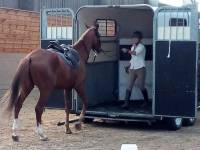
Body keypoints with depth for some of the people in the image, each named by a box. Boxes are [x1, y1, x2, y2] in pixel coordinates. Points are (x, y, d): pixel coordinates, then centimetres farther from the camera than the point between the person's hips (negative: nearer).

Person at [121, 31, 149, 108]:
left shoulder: (141, 47, -9)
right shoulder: (133, 47, 15)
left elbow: (135, 53, -28)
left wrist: (127, 51, -19)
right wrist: (128, 66, 16)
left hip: (140, 69, -6)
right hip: (132, 69, 6)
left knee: (141, 86, 1)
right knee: (129, 86, -4)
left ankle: (146, 101, 22)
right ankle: (126, 102, -7)